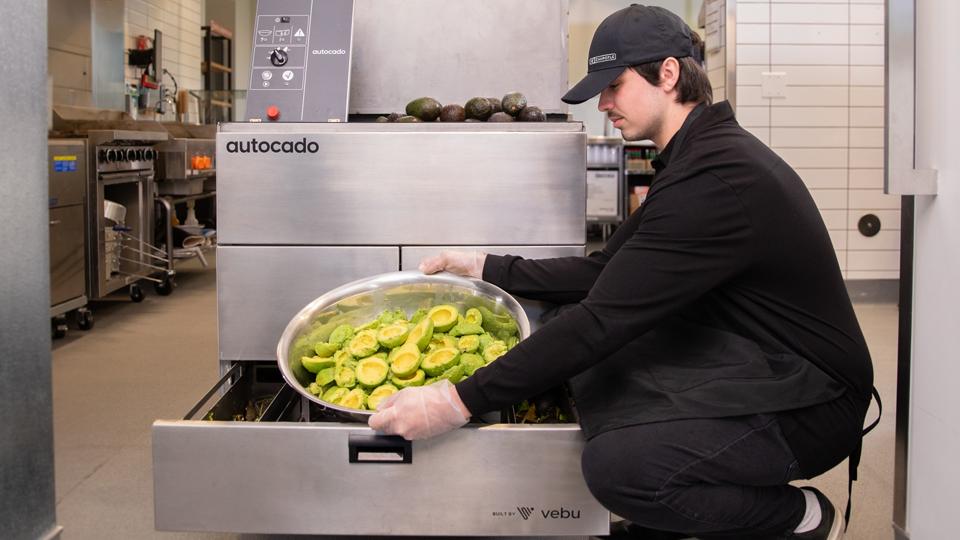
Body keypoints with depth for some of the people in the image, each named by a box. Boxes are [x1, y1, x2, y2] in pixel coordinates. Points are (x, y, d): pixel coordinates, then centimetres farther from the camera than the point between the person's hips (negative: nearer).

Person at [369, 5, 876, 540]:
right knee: (590, 367, 4)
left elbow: (604, 317, -28)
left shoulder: (716, 179, -25)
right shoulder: (701, 156, 10)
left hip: (812, 403, -10)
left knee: (616, 464, -27)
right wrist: (488, 268, 11)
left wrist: (463, 402, -25)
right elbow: (604, 273, 13)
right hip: (755, 369, 10)